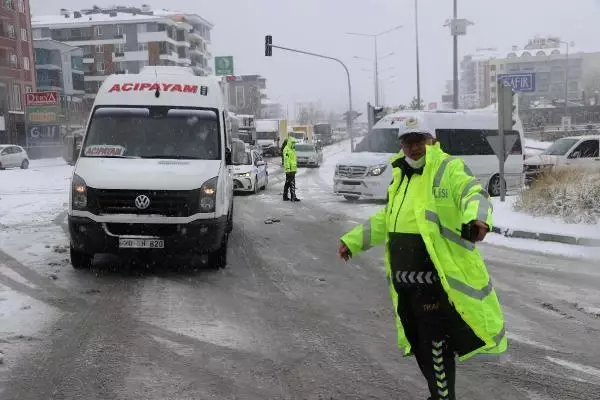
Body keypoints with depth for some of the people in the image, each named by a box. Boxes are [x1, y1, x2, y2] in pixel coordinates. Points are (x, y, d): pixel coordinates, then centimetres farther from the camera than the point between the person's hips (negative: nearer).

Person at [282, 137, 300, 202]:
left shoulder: (292, 149, 19)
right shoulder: (287, 150, -13)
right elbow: (286, 160, -20)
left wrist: (295, 168, 24)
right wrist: (288, 168, -25)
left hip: (293, 169, 10)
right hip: (289, 169, -10)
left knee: (287, 183, 12)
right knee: (292, 183, -12)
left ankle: (285, 197, 16)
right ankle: (293, 197, -13)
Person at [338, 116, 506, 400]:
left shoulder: (448, 168, -7)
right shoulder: (401, 175, 18)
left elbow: (474, 195, -25)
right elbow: (386, 219, 28)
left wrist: (477, 218, -47)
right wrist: (353, 241, 27)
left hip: (434, 277, -8)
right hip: (403, 278, 8)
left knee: (436, 343, -2)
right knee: (418, 342, 18)